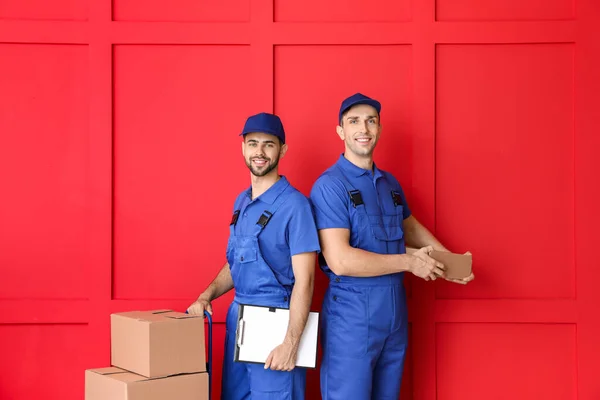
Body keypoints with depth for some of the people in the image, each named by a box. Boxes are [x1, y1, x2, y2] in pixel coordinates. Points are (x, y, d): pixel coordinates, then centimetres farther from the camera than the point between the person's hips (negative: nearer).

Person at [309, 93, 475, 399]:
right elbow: (339, 260, -22)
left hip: (395, 311, 7)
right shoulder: (330, 185, -14)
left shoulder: (390, 184, 10)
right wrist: (410, 262, -15)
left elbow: (411, 227, 28)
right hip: (352, 313, -7)